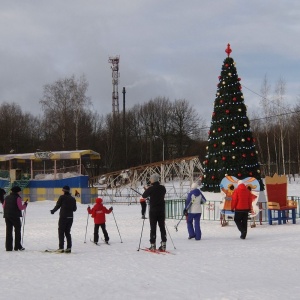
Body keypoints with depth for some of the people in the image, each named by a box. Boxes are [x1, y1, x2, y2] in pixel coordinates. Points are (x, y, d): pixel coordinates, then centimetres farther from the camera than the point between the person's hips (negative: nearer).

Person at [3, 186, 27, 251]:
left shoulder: (7, 198, 9)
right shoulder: (17, 198, -9)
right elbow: (20, 207, -12)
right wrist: (25, 204, 5)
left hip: (7, 216, 5)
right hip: (15, 216, -5)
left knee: (9, 231, 8)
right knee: (17, 231, 6)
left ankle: (8, 247, 5)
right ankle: (18, 246, 4)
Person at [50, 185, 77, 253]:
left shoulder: (62, 197, -8)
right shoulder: (73, 199, 6)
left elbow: (57, 205, -5)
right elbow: (74, 209, 10)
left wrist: (53, 211, 13)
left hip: (63, 217, -5)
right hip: (70, 217, 5)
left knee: (61, 232, 2)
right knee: (67, 232, 12)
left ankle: (61, 248, -4)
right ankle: (69, 248, 5)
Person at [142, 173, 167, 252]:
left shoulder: (151, 189, -12)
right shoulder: (163, 188, 0)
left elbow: (144, 196, 1)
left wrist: (147, 189, 21)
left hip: (153, 211, -4)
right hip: (161, 210, 4)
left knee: (153, 228, 2)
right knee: (162, 227, 8)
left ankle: (153, 246, 0)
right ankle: (163, 245, 6)